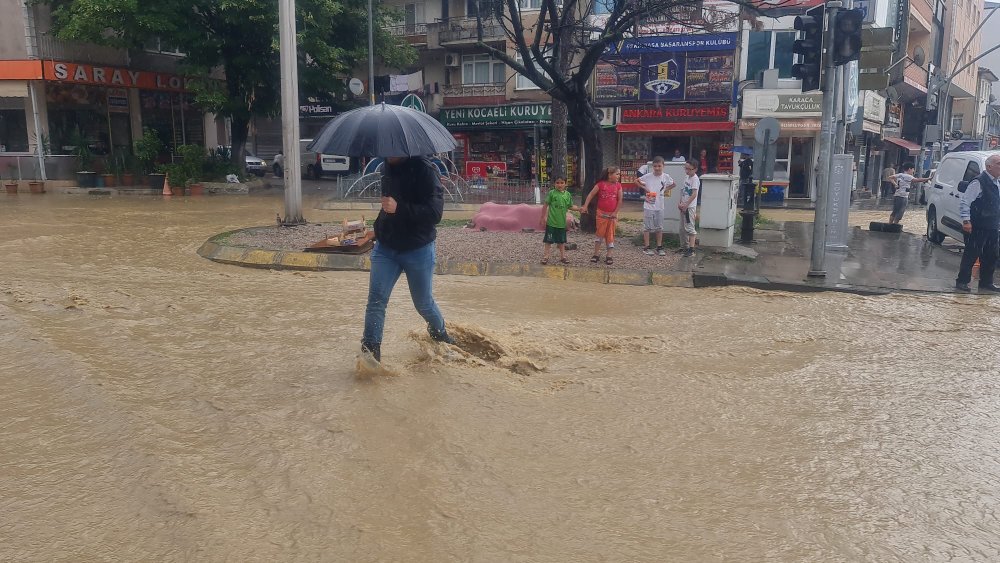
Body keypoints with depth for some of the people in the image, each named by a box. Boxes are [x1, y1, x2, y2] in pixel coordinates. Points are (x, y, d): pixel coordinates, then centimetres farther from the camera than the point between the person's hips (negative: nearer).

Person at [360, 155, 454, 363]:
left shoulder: (425, 169, -19)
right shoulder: (387, 166, 3)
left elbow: (435, 212, -27)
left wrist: (399, 208, -36)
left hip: (418, 250, -5)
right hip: (385, 246, 5)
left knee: (423, 302, 12)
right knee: (376, 299, -5)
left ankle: (439, 333, 40)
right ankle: (371, 350, 0)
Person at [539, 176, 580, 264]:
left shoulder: (568, 194, 2)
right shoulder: (551, 193, -9)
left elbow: (570, 206, 10)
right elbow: (545, 205, -5)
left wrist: (579, 209, -5)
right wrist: (543, 218, -5)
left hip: (562, 222, 4)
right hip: (551, 222, -3)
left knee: (562, 241, 15)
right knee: (549, 240, 3)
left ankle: (562, 256, 26)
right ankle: (546, 256, 12)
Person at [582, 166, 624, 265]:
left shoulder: (618, 186, -1)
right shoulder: (601, 184, -8)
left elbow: (620, 200, 0)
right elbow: (591, 195, -7)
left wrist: (615, 213, -4)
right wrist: (585, 206, -14)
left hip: (612, 215, 2)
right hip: (601, 213, -2)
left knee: (610, 235, 7)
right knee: (600, 234, 4)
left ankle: (609, 256, 14)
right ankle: (596, 254, 14)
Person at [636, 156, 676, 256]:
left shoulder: (666, 177, -2)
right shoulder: (648, 176, -9)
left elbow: (673, 184, 16)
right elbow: (636, 181, 1)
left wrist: (666, 190, 3)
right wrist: (644, 188, -8)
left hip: (659, 207, 3)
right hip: (648, 206, -3)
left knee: (659, 228, 11)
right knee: (647, 227, 3)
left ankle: (659, 247, 20)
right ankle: (646, 247, 11)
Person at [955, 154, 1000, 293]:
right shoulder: (979, 182, -13)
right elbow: (965, 202, -16)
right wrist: (966, 220, -21)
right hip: (978, 227, -8)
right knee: (971, 254, -3)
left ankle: (986, 283, 20)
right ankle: (962, 281, 5)